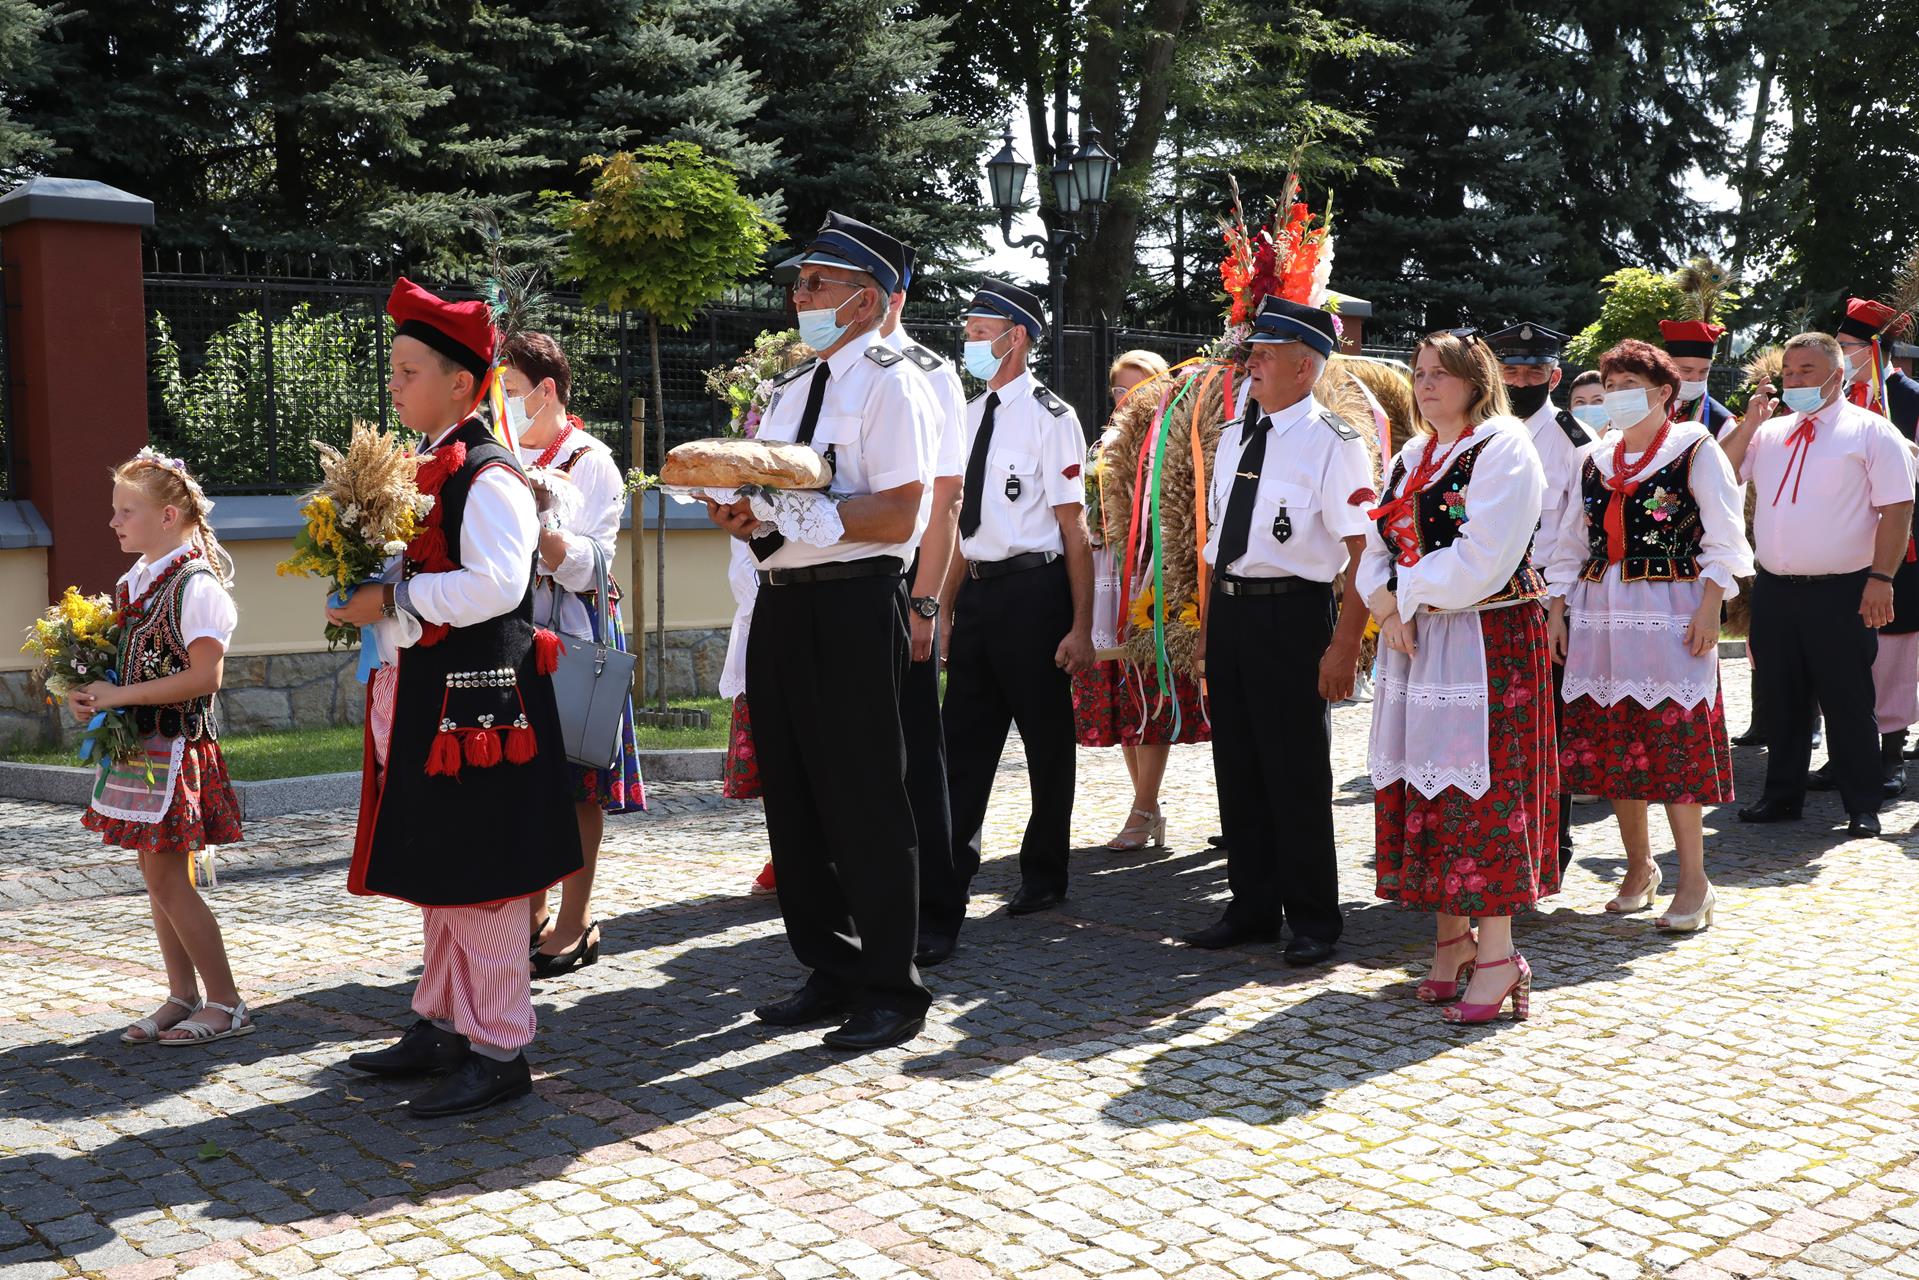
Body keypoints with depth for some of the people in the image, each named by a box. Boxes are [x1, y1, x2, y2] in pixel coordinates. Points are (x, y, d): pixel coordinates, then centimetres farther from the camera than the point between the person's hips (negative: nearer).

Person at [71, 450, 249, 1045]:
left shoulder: (196, 584, -15)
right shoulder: (135, 580, 12)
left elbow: (204, 674, -22)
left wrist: (118, 696, -20)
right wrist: (92, 695, 0)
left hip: (175, 744, -9)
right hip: (139, 743, 9)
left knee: (167, 876, -6)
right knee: (156, 873, 12)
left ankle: (226, 1004, 3)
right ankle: (183, 997, 22)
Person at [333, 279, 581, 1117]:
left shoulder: (490, 478, -14)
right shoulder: (429, 471, 15)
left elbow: (495, 583, -27)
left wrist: (393, 600, -21)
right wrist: (367, 593, 4)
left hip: (476, 698, -10)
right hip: (426, 698, 10)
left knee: (478, 879, -3)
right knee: (438, 872, 18)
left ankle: (499, 1052, 7)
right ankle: (442, 1026, 30)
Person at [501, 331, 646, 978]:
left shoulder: (590, 461, -5)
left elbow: (592, 568, -14)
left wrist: (536, 520, -27)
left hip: (573, 636, -6)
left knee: (575, 783, 0)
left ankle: (575, 922, 8)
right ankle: (532, 911, 21)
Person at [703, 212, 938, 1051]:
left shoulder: (890, 384, -6)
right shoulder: (788, 391, 19)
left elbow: (896, 515, -17)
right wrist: (741, 514, -1)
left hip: (854, 610, -8)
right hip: (780, 605, 9)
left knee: (865, 806, -2)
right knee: (792, 800, 14)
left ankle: (890, 992, 11)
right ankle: (830, 974, 28)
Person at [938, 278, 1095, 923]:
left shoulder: (1050, 416, -10)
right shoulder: (971, 416, 12)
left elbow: (1075, 529, -11)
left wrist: (1081, 627, -14)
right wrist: (946, 612, 18)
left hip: (1032, 589, -7)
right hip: (977, 591, 7)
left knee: (1046, 736, 6)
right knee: (965, 734, 10)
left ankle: (1044, 876, 20)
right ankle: (951, 876, 19)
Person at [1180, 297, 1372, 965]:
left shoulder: (1333, 442, -10)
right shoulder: (1234, 438, 12)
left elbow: (1364, 552, -16)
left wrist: (1345, 646, -21)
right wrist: (1207, 628, 16)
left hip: (1291, 615, -7)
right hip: (1229, 611, 7)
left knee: (1297, 772, 2)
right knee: (1237, 765, 13)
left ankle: (1312, 918, 17)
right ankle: (1252, 907, 27)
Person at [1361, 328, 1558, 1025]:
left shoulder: (1503, 450, -8)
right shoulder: (1409, 459, 16)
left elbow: (1480, 561, -17)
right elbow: (1377, 549, 12)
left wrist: (1407, 595, -9)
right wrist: (1388, 607, -7)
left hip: (1489, 640, -7)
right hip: (1415, 641, 7)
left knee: (1483, 783, -8)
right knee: (1424, 784, 8)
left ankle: (1497, 954, -2)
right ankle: (1452, 933, 20)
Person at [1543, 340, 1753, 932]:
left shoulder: (1695, 450, 0)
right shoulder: (1596, 461, 15)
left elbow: (1723, 539, -4)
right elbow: (1571, 543, 18)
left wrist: (1709, 610, -12)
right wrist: (1558, 610, 10)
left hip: (1670, 614, -5)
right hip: (1599, 616, 6)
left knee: (1674, 742, -8)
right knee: (1610, 743, 6)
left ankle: (1694, 882, 1)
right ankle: (1639, 867, 21)